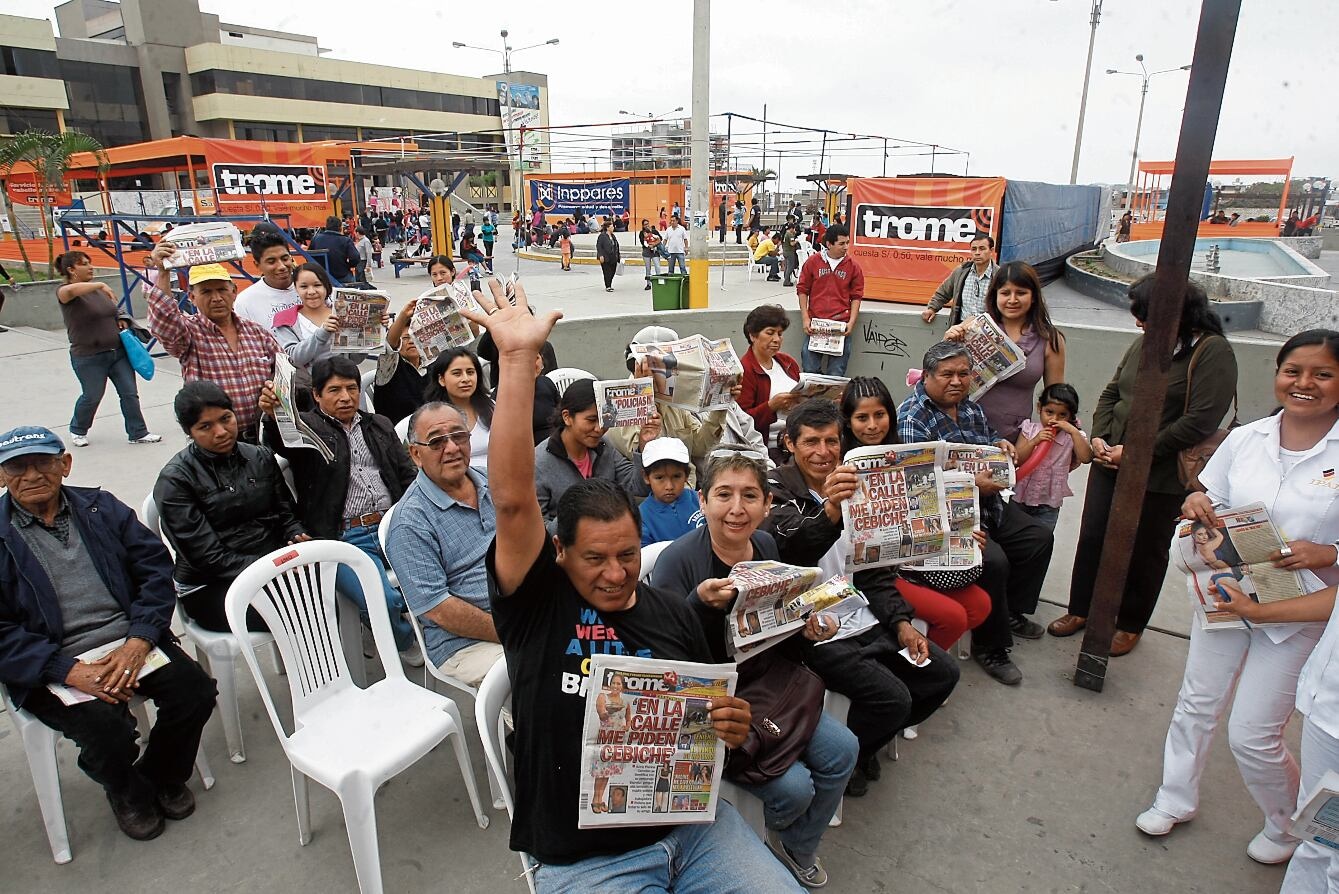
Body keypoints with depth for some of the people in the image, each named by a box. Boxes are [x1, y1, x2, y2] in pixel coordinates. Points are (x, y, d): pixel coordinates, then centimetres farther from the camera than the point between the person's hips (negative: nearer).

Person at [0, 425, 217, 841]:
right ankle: (127, 793, 12)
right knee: (107, 730, -26)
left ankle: (162, 776, 15)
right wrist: (69, 671, -19)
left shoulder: (101, 507, 9)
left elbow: (156, 568, 2)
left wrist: (138, 641, -12)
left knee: (196, 691, -17)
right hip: (55, 667, -2)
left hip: (130, 643, 3)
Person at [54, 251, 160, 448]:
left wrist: (122, 320, 6)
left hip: (119, 351, 6)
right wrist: (101, 285, -40)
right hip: (88, 358, -6)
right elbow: (71, 290, -36)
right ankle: (77, 431, 32)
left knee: (130, 393, 3)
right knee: (92, 397, 6)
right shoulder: (65, 293, -10)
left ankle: (138, 433, 12)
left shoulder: (97, 287, 10)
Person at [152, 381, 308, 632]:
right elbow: (207, 556, -10)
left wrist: (298, 539, -11)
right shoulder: (175, 480, -4)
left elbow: (285, 513, 13)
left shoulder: (261, 458, 11)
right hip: (211, 585, -5)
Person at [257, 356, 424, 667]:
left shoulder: (380, 426, 23)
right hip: (345, 538, -4)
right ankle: (404, 640, 8)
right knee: (381, 601, -26)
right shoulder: (307, 428, 9)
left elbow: (407, 475, 19)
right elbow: (280, 442, -15)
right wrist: (273, 415, -38)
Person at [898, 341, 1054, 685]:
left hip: (987, 505, 10)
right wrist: (973, 484, -26)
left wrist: (1000, 444, 4)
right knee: (993, 561, -26)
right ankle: (990, 647, -4)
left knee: (1039, 538, 12)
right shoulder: (912, 419, -18)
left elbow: (987, 436, 28)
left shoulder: (969, 406, 10)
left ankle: (1012, 611, 30)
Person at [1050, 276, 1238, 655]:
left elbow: (1199, 422, -21)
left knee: (1145, 552, 11)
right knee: (1092, 537, 12)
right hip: (1110, 463, 6)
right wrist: (1099, 437, -5)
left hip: (1161, 477, -5)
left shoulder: (1213, 351, -14)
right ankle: (1080, 609, 30)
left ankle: (1130, 625, 31)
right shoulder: (1144, 343, 5)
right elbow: (1111, 393, 11)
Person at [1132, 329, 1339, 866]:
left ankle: (1289, 826, 35)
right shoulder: (1245, 439, 0)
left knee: (1252, 735, 3)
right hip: (1226, 594, 4)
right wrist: (1196, 507, -12)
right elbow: (1213, 504, 10)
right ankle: (1176, 800, 39)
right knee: (1196, 705, 16)